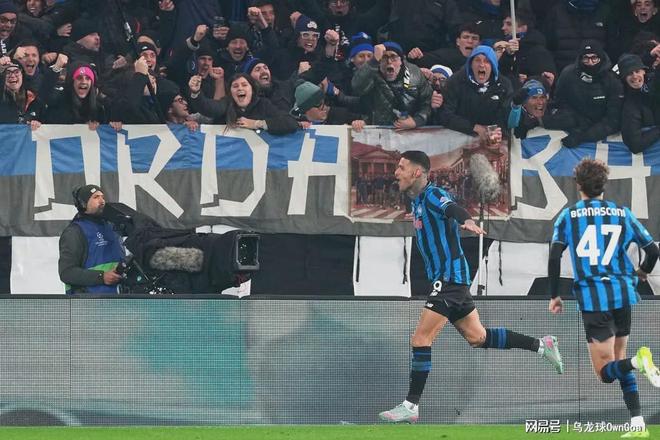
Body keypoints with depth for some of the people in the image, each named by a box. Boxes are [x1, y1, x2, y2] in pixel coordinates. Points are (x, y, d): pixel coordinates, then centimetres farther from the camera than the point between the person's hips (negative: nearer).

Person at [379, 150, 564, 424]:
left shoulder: (432, 195, -14)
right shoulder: (418, 201, 14)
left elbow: (452, 208, -36)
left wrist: (467, 221, -58)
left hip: (449, 277, -10)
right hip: (447, 279, 10)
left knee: (420, 340, -12)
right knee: (477, 337, 15)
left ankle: (410, 406, -12)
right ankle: (541, 346, 22)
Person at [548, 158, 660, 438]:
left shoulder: (568, 216, 2)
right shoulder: (622, 214, 7)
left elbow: (554, 257, -8)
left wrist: (554, 296, 2)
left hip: (592, 299, -3)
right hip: (622, 293, 3)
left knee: (605, 370, 0)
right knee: (618, 359, 18)